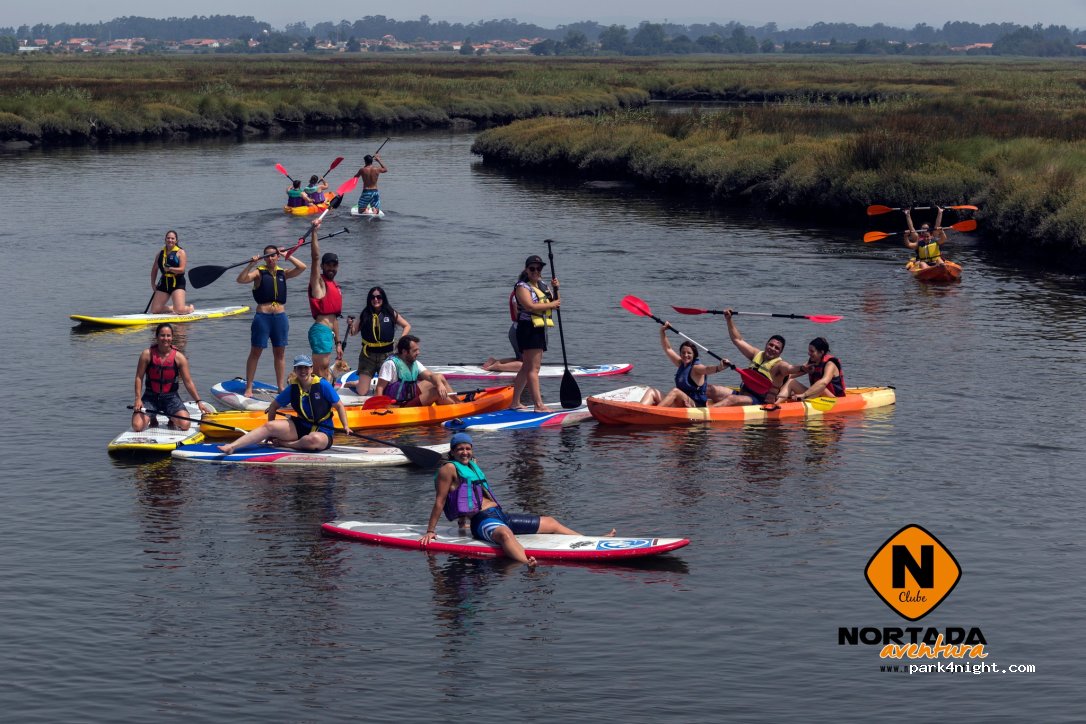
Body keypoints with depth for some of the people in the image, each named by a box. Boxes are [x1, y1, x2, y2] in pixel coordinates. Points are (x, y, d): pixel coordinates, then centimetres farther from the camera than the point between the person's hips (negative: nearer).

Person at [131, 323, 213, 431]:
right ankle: (151, 418, 18)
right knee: (137, 426, -19)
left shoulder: (179, 357, -6)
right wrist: (138, 399, -14)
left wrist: (198, 401, -9)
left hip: (171, 397, 0)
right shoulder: (147, 354, -7)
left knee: (184, 425, -23)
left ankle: (172, 420, 16)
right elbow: (139, 378, -4)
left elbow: (188, 382, -3)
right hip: (150, 397, 0)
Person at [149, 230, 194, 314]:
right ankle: (171, 308, 28)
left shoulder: (180, 252, -4)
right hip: (164, 282, 5)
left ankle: (190, 308, 19)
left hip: (178, 283, -5)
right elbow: (154, 269, 21)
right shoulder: (160, 253, 11)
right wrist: (153, 284, 14)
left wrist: (170, 269, -31)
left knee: (180, 310, -18)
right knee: (154, 310, -1)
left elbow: (182, 269, -15)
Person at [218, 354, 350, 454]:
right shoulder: (293, 389, 0)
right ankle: (231, 446, -27)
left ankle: (283, 443, -19)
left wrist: (346, 427, -14)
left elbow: (339, 406, -4)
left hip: (323, 431, -4)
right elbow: (274, 406, 14)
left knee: (314, 440, -42)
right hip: (300, 426, 4)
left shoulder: (323, 385, -11)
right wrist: (272, 428, 15)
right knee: (268, 426, -16)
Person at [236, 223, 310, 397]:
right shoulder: (259, 272, -1)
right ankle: (248, 388, 3)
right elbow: (241, 279, -15)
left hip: (280, 316, 4)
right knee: (255, 352, 0)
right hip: (262, 316, -4)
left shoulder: (283, 273, 10)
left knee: (280, 353, 10)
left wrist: (287, 256, 0)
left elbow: (302, 267, 0)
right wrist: (251, 264, -24)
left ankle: (281, 386, 18)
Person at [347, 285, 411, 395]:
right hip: (368, 355, 0)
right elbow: (354, 331, 3)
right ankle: (352, 383, 32)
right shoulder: (364, 315, 0)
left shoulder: (391, 314, -1)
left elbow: (407, 326, 7)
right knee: (362, 392, -4)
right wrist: (350, 325, -18)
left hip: (386, 355, 0)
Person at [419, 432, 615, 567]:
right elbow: (439, 501, -7)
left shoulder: (473, 465, 22)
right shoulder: (449, 469, -4)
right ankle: (528, 565, -77)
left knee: (551, 523, 13)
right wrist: (430, 531, -10)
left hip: (499, 515, 11)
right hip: (482, 521, -10)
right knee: (505, 534, -45)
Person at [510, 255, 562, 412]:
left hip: (539, 330, 9)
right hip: (529, 330, -9)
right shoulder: (522, 287, -8)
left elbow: (556, 303, 21)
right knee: (533, 368, -13)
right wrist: (551, 304, -13)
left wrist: (555, 289, 4)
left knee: (526, 368, 14)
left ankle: (515, 402, 21)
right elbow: (530, 306, -22)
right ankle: (539, 405, -18)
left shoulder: (542, 286, 18)